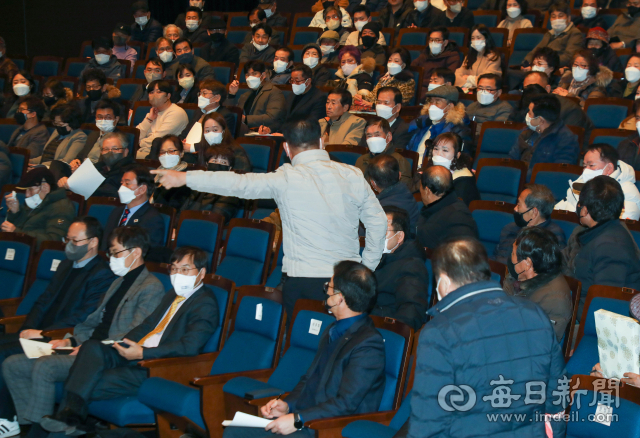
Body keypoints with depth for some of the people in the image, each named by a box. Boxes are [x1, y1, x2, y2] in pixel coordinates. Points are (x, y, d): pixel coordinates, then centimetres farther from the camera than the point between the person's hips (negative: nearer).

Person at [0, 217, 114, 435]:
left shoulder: (103, 275, -11)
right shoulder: (65, 266, 17)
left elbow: (82, 318, -18)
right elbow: (43, 301, 16)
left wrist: (43, 333, -19)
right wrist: (28, 329, -1)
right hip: (39, 333, 9)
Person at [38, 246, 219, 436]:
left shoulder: (206, 304, -8)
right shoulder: (172, 295, 23)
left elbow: (189, 347, -21)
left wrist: (142, 353, -24)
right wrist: (122, 345, 3)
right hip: (136, 355, 8)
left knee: (90, 385, -22)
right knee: (92, 347, -20)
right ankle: (69, 412, -29)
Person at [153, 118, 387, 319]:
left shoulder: (287, 179, -7)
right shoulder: (353, 175, 3)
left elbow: (239, 183, -7)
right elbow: (378, 222, 6)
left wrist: (184, 178, 1)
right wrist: (366, 267, 16)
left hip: (302, 282, -3)